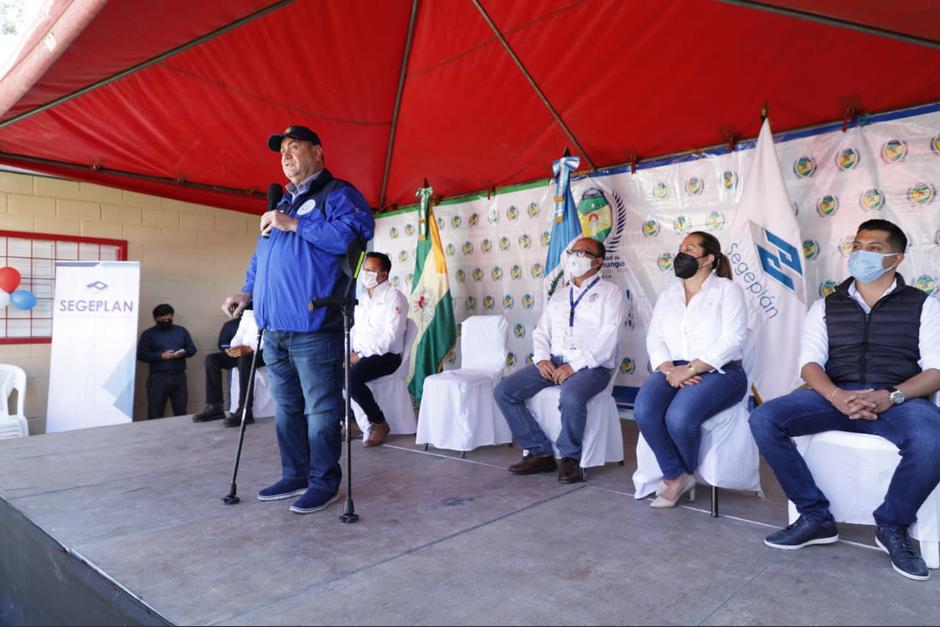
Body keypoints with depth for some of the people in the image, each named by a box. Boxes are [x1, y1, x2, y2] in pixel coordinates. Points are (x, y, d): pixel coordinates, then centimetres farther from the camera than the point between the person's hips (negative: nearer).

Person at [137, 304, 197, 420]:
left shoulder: (182, 331, 14)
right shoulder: (148, 334, 5)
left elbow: (192, 348, 12)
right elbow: (141, 354, -3)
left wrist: (184, 352, -10)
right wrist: (161, 356, -15)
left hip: (179, 376, 3)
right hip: (158, 377, -2)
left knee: (181, 411, 6)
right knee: (155, 412, -1)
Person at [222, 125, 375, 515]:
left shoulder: (337, 194, 1)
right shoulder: (282, 205, 26)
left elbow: (356, 230, -20)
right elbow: (261, 257, 32)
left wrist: (293, 225, -16)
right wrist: (247, 292, 15)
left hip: (313, 328, -8)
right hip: (274, 329, 9)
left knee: (320, 409, -2)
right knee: (286, 408, 14)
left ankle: (324, 482, 10)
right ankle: (295, 476, 26)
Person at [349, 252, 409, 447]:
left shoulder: (394, 296, -7)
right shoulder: (362, 299, 18)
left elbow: (391, 335, -17)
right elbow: (354, 329, 18)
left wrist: (361, 355, -19)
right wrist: (349, 352, -2)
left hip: (385, 356, -7)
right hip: (360, 355, 8)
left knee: (351, 377, -31)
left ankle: (379, 423, -11)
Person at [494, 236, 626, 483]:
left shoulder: (610, 292, 3)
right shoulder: (559, 294, 22)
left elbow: (609, 338, -10)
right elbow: (541, 331, 17)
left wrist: (575, 366, -19)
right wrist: (542, 358, -4)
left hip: (591, 366, -6)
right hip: (553, 362, 6)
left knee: (571, 396, -38)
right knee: (504, 390, -12)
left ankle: (570, 457, -11)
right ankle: (540, 452, -3)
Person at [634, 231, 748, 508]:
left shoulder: (727, 289, 2)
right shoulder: (668, 294, 18)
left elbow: (732, 339, -10)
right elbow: (654, 338, 9)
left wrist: (689, 369, -19)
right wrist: (669, 369, -11)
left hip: (719, 372, -4)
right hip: (674, 371, 5)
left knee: (679, 417, -31)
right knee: (644, 411, -27)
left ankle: (685, 473, 2)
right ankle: (675, 477, -6)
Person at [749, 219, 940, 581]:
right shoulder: (826, 306, 15)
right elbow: (810, 363, 3)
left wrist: (892, 396, -21)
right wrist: (837, 396, -19)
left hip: (899, 399, -1)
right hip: (835, 396, 2)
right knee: (764, 419, -24)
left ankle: (892, 526, -6)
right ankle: (816, 517, -7)